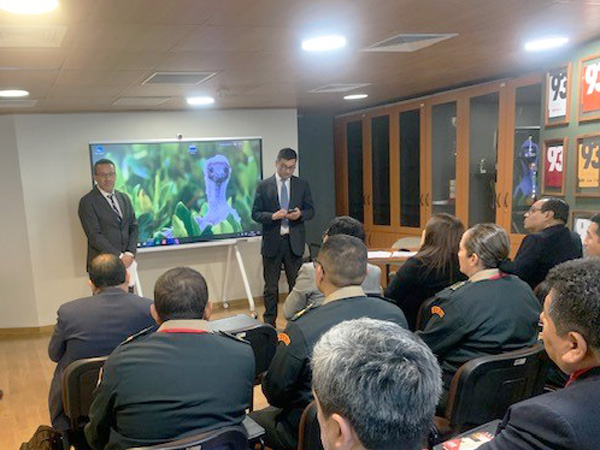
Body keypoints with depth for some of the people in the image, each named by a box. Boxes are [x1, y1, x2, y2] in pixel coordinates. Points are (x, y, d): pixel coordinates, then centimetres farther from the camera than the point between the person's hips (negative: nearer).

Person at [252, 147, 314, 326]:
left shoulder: (302, 185, 7)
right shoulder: (263, 186, 1)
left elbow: (310, 210, 10)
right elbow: (255, 213, 0)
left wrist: (300, 214, -13)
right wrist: (273, 216, -18)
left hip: (294, 242, 1)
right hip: (272, 242, -1)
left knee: (296, 284, 6)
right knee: (271, 286, 7)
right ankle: (269, 323, 18)